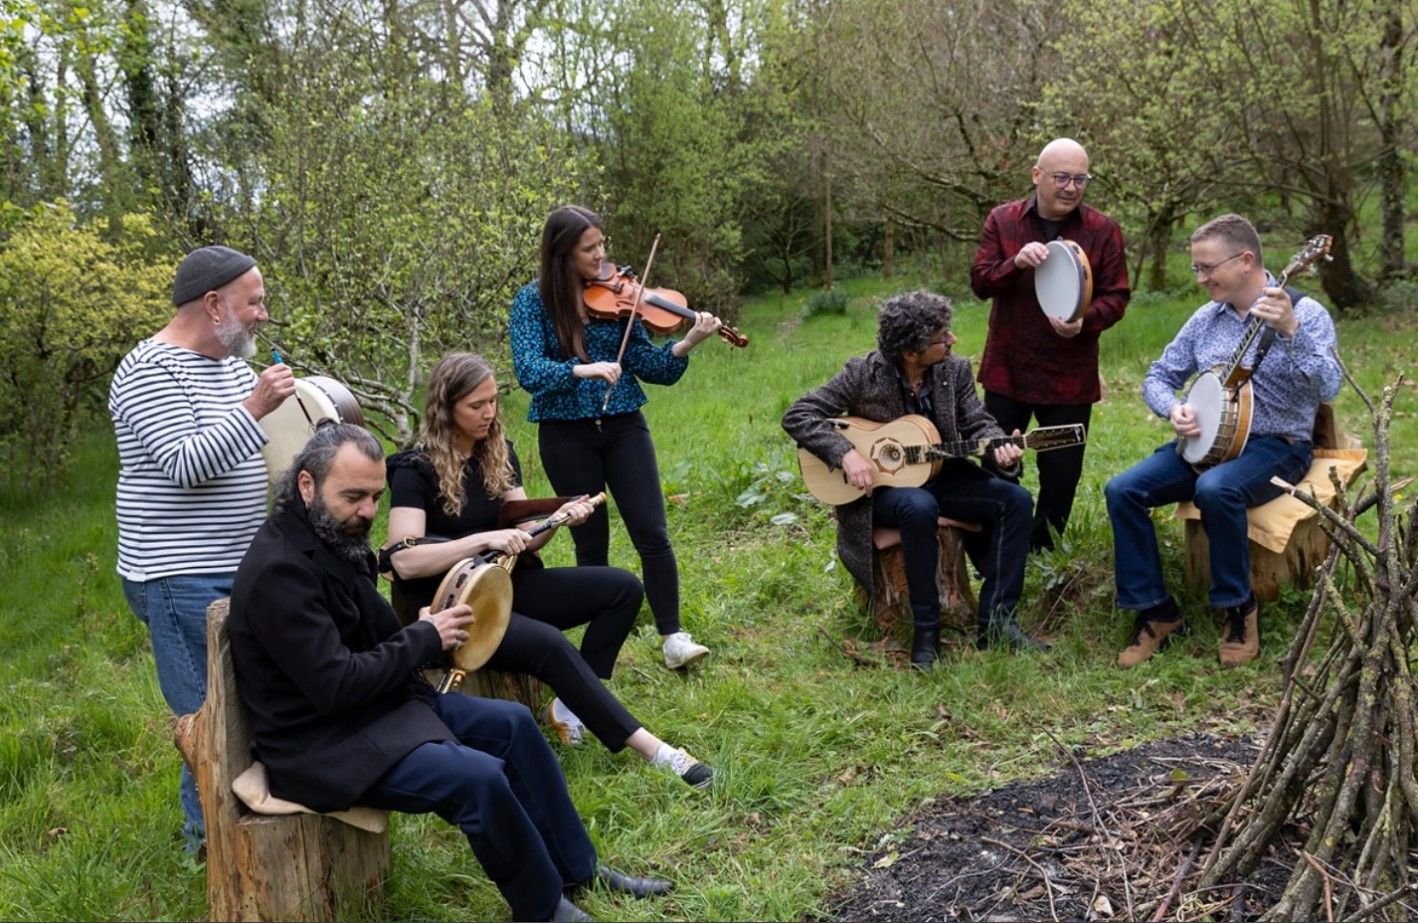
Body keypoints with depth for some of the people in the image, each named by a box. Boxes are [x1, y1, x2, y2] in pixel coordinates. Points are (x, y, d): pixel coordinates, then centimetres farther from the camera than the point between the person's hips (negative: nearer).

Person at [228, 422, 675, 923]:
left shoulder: (332, 538, 4)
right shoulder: (279, 569, -26)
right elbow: (336, 686, -29)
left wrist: (424, 633, -5)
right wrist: (424, 639, -17)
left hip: (383, 700, 10)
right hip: (323, 740, -10)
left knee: (513, 723, 9)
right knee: (479, 777, -25)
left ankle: (575, 865, 23)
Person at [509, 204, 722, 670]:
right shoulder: (533, 300, -5)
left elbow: (647, 365, 0)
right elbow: (529, 371, -18)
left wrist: (686, 344, -17)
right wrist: (581, 370, -33)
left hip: (622, 425, 2)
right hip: (566, 435, -2)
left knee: (653, 535, -6)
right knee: (591, 544, 7)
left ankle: (672, 637, 3)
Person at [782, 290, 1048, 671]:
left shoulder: (955, 370, -4)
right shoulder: (863, 374, -17)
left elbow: (977, 423, 1)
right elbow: (797, 416, -16)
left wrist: (999, 445, -22)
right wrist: (845, 454, -27)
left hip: (939, 475, 5)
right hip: (879, 483, -5)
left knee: (1014, 499, -13)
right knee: (919, 507, -38)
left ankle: (995, 620, -9)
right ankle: (926, 628, -23)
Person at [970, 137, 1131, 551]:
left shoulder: (1103, 231, -3)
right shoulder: (1002, 220, -1)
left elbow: (1116, 296, -3)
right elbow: (980, 282, -5)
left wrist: (1085, 322, -24)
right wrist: (1017, 262, -25)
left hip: (1070, 374, -1)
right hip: (1007, 368, 1)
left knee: (1061, 473, 7)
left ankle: (1043, 550, 26)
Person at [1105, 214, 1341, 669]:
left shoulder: (1305, 313, -7)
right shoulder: (1205, 319, 9)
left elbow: (1328, 388, -22)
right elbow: (1157, 378, 14)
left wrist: (1290, 332, -35)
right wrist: (1174, 409, -8)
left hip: (1276, 447, -5)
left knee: (1215, 489, -37)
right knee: (1122, 490, -17)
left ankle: (1238, 608, -14)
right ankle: (1154, 610, -5)